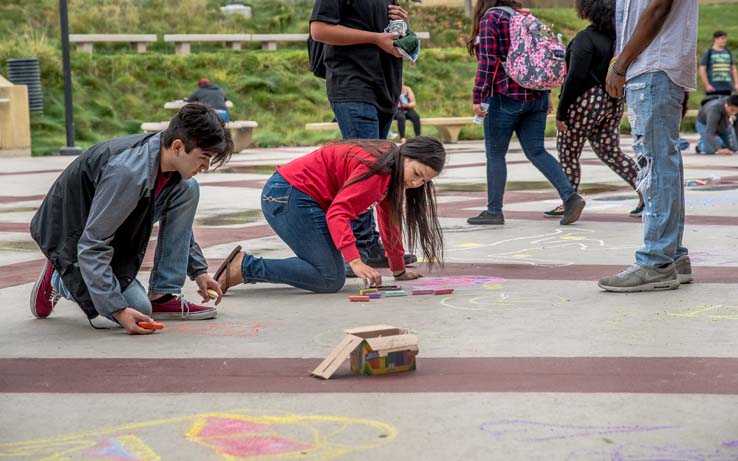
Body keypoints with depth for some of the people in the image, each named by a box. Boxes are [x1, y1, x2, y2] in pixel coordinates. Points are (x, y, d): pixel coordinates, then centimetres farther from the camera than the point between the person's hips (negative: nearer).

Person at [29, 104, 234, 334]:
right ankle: (60, 279, 8)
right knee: (139, 309, -16)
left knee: (188, 189, -9)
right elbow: (91, 247, -34)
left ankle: (162, 296, -6)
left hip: (116, 227, 8)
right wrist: (118, 309, -36)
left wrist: (199, 270, 7)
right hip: (71, 235, -8)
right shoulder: (129, 172, -37)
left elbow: (178, 219, 11)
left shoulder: (169, 159, -10)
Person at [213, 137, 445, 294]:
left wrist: (399, 270, 26)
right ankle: (243, 267, -18)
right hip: (288, 195, -10)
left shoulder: (391, 173, 12)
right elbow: (338, 212, -28)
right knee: (330, 279, -16)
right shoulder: (376, 167, -19)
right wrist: (356, 262, -37)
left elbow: (389, 222, 22)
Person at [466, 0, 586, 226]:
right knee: (536, 151, 7)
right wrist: (546, 93, 22)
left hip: (506, 97, -7)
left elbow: (488, 62, -14)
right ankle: (570, 196, -7)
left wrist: (478, 97, -13)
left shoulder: (490, 19, -7)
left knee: (495, 154, 4)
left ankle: (494, 211, 7)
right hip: (537, 97, 7)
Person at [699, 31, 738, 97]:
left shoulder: (728, 53, 14)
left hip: (727, 88, 5)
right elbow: (702, 70, -4)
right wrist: (707, 85, -11)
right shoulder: (708, 53, 0)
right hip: (713, 89, -5)